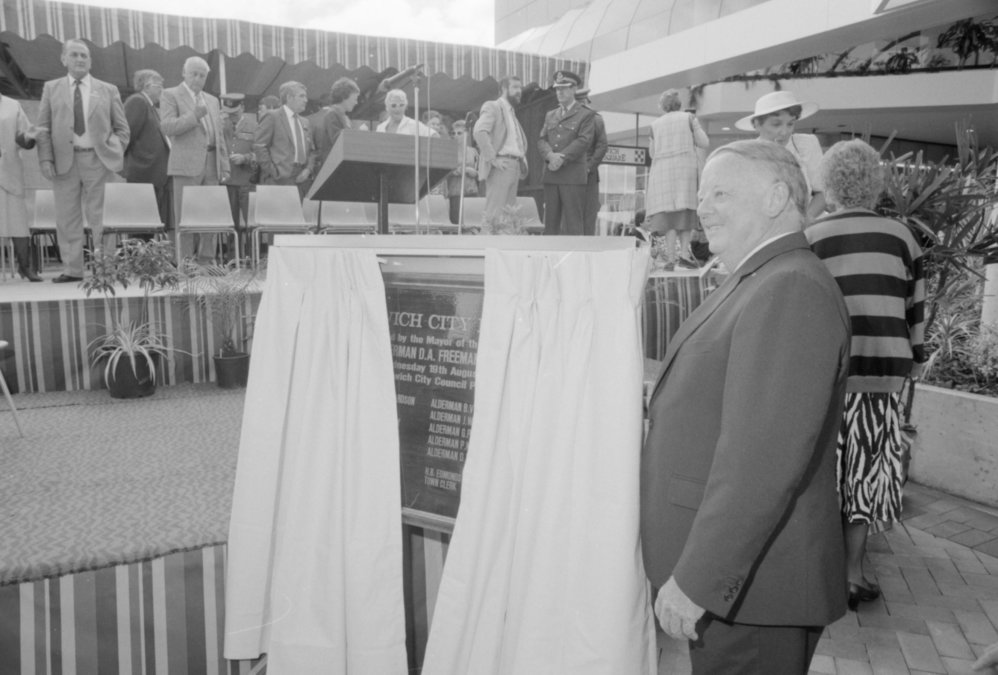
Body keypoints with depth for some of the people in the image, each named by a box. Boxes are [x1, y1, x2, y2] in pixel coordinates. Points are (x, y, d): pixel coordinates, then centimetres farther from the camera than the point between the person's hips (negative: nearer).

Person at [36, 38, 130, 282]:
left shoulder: (108, 90, 11)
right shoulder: (51, 88, 12)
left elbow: (121, 127, 10)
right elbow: (43, 128, 8)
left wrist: (116, 153, -3)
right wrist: (46, 158, -3)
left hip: (98, 159, -1)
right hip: (64, 160, 1)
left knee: (100, 217, 0)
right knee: (67, 219, 2)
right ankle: (72, 270, 8)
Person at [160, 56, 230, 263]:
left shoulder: (212, 101, 21)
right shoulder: (170, 95, 4)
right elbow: (167, 127, -9)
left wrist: (225, 167, 13)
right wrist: (194, 116, -20)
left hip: (211, 165, 5)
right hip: (186, 164, -5)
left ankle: (206, 262, 8)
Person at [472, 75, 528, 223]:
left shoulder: (512, 113, 25)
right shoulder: (492, 107, -1)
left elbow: (520, 141, 35)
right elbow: (479, 131, -17)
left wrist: (522, 160, 17)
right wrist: (493, 159, -21)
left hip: (515, 166, 8)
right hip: (501, 166, -8)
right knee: (494, 212, -12)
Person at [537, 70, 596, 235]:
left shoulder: (586, 115, 5)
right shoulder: (550, 115, 21)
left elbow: (584, 141, -7)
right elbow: (542, 140, 11)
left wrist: (562, 157, -16)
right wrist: (550, 155, -10)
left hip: (573, 175, -5)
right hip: (550, 175, 5)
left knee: (572, 221, -7)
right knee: (550, 220, 4)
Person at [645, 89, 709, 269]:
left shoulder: (655, 125, 11)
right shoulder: (689, 118, 7)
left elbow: (652, 153, 17)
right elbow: (704, 142, 4)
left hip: (662, 171, 1)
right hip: (686, 168, -1)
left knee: (668, 213, -1)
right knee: (686, 210, 2)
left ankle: (670, 256, -9)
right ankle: (684, 250, -14)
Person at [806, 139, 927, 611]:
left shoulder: (809, 239, -2)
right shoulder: (901, 237, 5)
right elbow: (917, 310, 8)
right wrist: (912, 362, 19)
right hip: (883, 375, 2)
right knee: (866, 470, 12)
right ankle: (853, 574, 19)